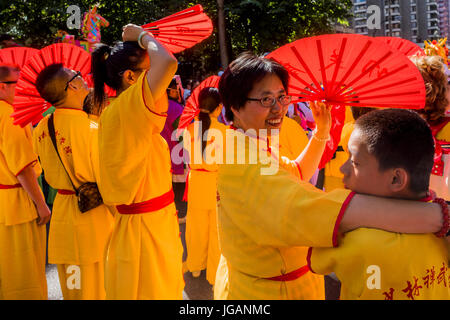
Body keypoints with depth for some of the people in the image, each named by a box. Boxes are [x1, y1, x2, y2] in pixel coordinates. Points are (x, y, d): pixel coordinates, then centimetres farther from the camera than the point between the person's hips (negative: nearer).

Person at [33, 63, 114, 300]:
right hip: (92, 216, -6)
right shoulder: (92, 129, -20)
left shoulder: (41, 129, 1)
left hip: (61, 212, 7)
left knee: (70, 291, 19)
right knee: (95, 289, 6)